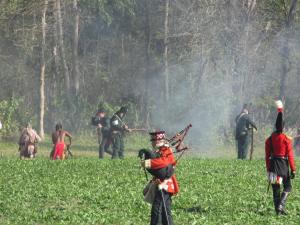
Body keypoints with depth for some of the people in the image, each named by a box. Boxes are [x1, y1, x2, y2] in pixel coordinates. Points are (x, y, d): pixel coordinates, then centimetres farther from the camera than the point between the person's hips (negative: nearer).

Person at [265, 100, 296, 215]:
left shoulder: (269, 139, 1)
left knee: (276, 188, 10)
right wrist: (293, 170, -6)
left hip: (273, 164, 3)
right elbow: (290, 155, -10)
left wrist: (268, 169, 11)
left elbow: (267, 155, 3)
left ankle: (278, 210, 9)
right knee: (287, 187, 9)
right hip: (283, 164, -3)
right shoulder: (286, 139, -9)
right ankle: (280, 205, -11)